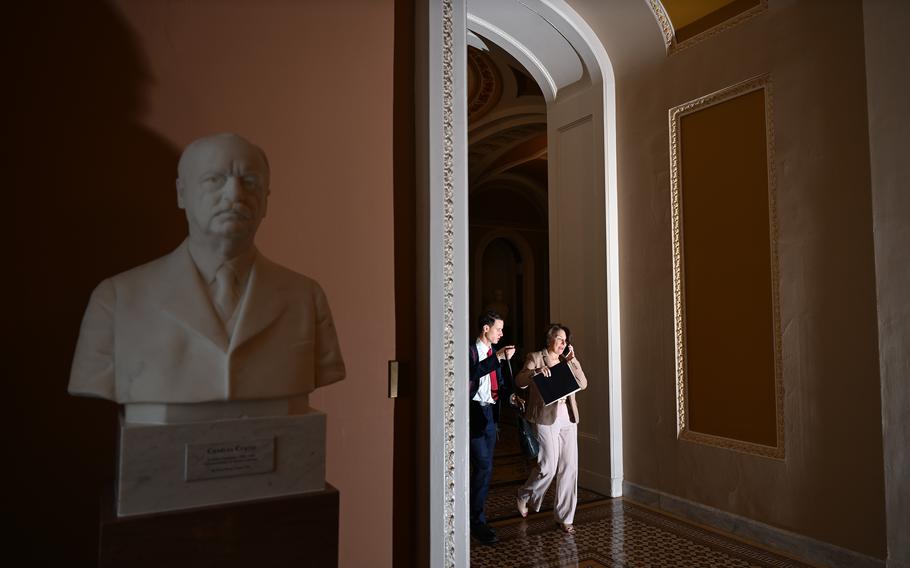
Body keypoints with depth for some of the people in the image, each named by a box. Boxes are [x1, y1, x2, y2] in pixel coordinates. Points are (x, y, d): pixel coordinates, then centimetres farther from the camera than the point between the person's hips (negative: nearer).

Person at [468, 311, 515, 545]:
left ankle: (476, 514, 26)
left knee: (484, 468, 13)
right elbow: (473, 373, -30)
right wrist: (499, 357, -32)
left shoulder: (494, 354, 14)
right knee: (483, 467, -10)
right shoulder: (470, 351, -10)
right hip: (475, 413, -8)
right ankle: (477, 521, 0)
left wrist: (510, 396, -1)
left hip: (491, 413, 8)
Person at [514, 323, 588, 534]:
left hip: (568, 419, 5)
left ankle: (564, 517, 16)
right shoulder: (535, 358, 0)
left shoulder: (569, 361, 14)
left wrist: (572, 361, -6)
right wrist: (536, 371, -27)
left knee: (569, 467, 3)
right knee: (548, 467, -4)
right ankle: (525, 496, 25)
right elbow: (519, 381, -11)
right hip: (546, 419, -5)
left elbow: (583, 384, 2)